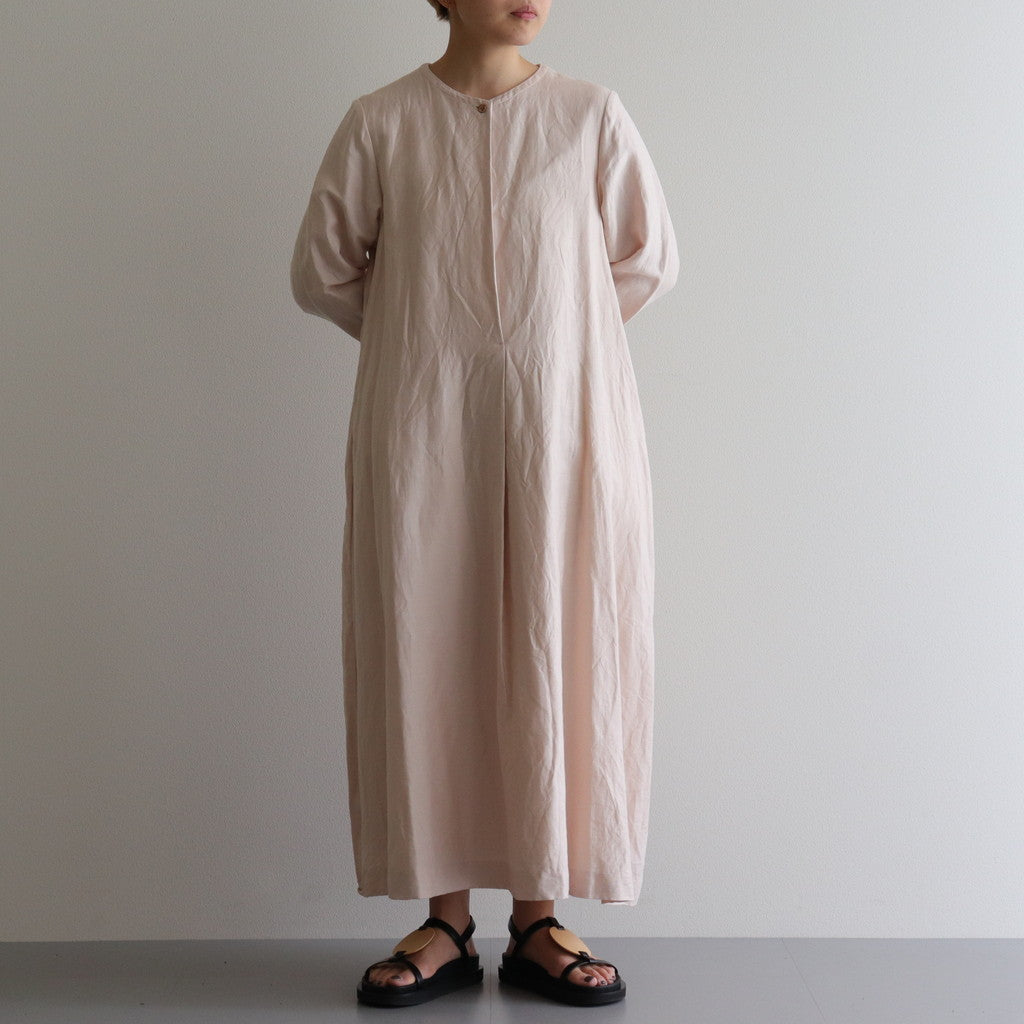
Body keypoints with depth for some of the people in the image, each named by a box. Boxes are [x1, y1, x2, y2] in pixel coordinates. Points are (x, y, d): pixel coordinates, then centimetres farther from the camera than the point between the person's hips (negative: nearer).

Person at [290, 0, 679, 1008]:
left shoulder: (591, 115, 5)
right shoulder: (382, 121, 3)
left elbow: (648, 260, 11)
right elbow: (321, 270, 10)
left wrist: (556, 334, 10)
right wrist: (420, 338, 10)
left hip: (566, 431, 0)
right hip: (421, 433, 0)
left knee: (559, 660, 2)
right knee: (424, 659, 1)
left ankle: (538, 915, 14)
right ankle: (445, 920, 13)